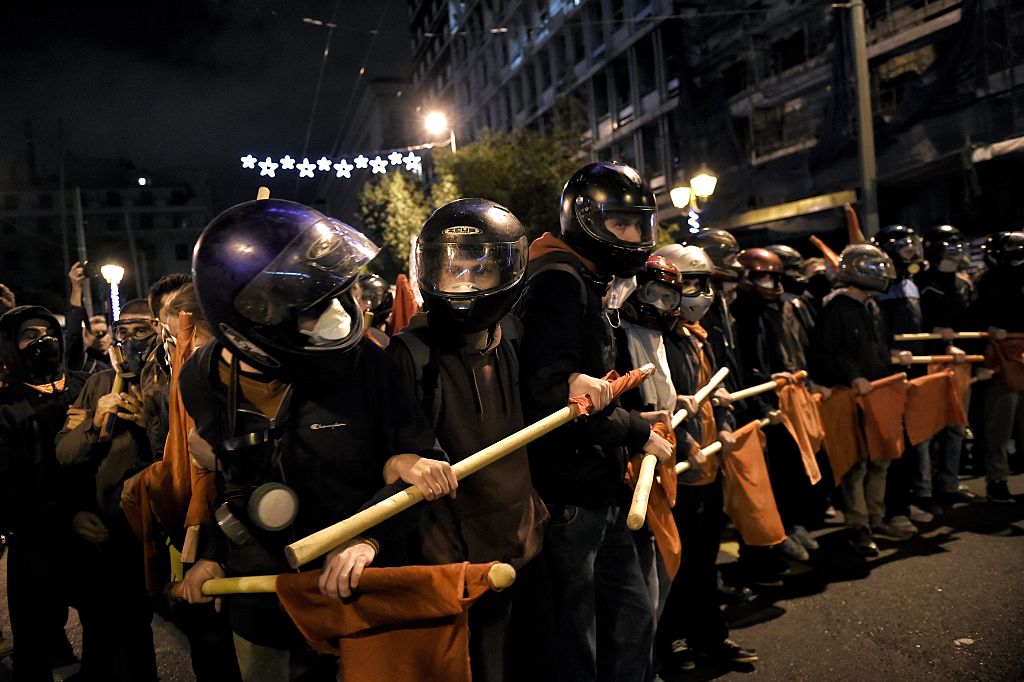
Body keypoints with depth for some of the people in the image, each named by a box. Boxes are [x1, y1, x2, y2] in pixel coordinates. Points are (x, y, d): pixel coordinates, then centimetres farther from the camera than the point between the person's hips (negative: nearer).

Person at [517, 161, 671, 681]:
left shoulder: (587, 284, 15)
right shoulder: (560, 282, -16)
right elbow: (550, 392, -25)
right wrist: (638, 434, -15)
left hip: (601, 491, 10)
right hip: (568, 496, -10)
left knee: (631, 619, 21)